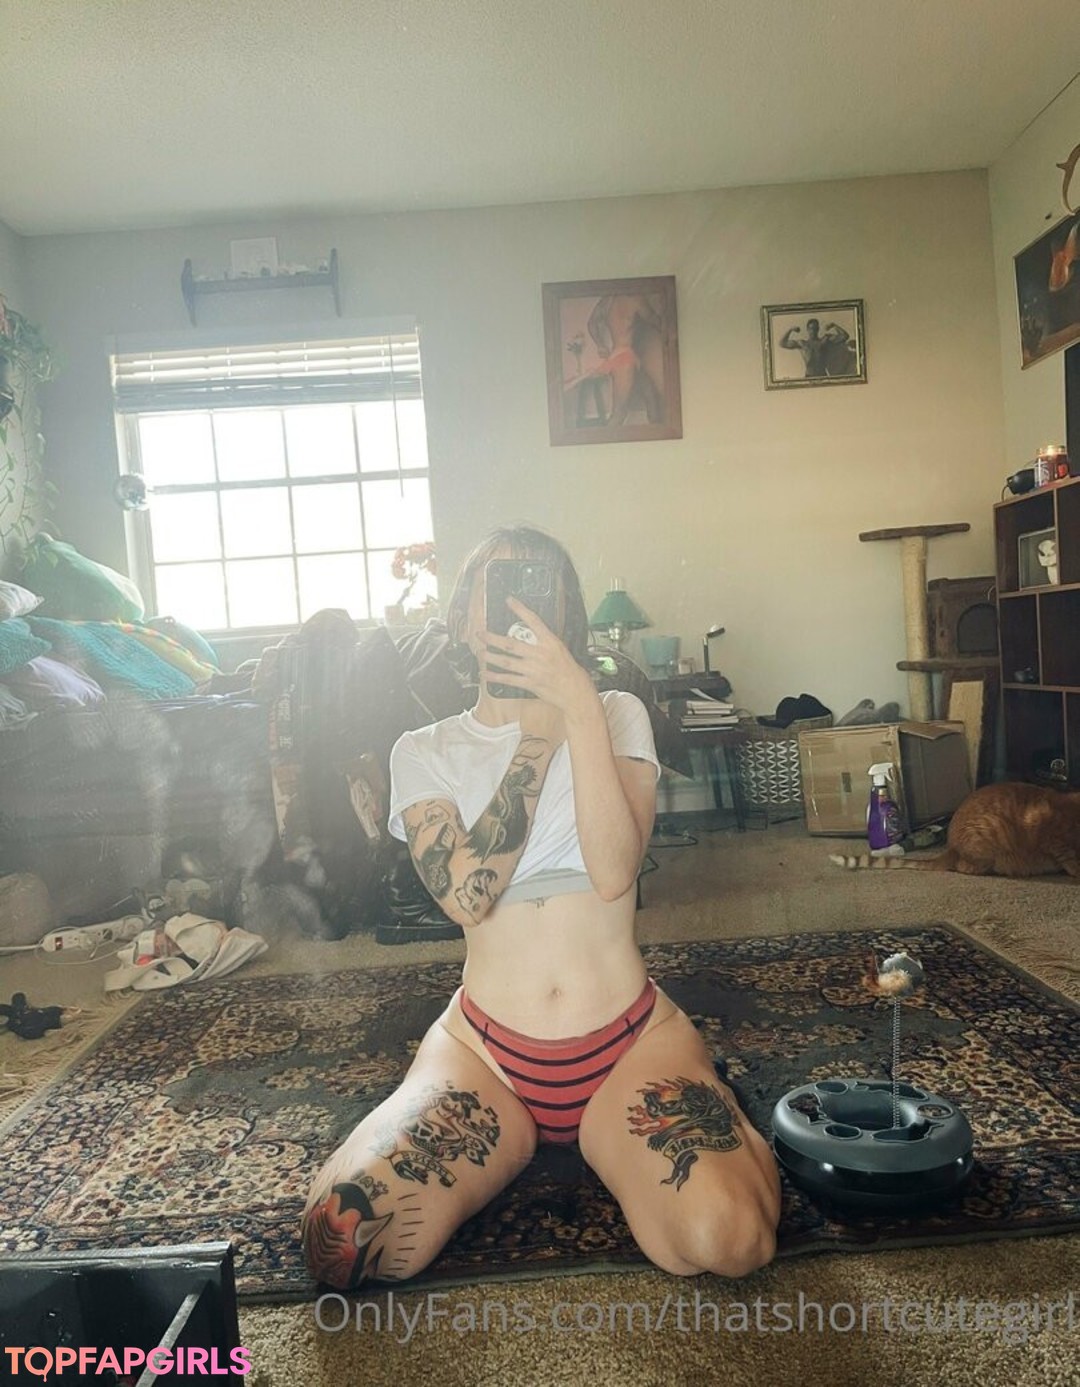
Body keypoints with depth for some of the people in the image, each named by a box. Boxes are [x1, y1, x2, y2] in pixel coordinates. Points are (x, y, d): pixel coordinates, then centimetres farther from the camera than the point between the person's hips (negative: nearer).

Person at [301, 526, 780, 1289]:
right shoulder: (424, 751, 2)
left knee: (726, 1238, -26)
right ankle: (518, 1138, 9)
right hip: (483, 1046, 1)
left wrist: (577, 704, -23)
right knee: (341, 1240, -21)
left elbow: (613, 873, -17)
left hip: (630, 1038, 0)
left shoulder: (618, 715, 1)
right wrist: (538, 730, -18)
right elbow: (468, 894, -17)